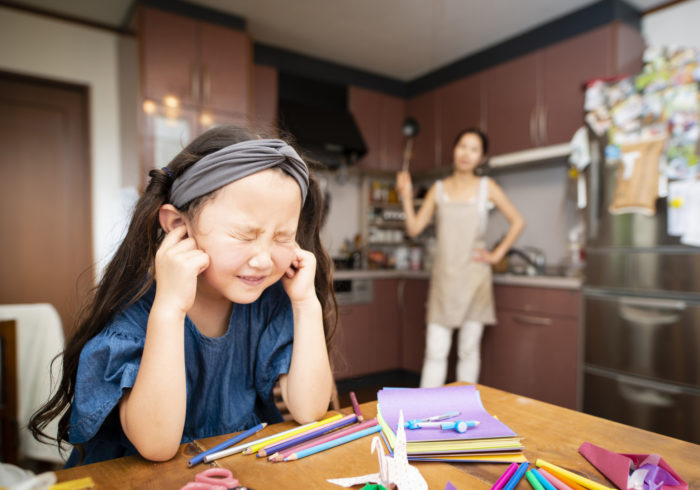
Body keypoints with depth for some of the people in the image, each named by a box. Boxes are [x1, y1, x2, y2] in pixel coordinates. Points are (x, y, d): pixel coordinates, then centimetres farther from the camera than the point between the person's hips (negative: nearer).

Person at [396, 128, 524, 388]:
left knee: (469, 349, 7)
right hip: (443, 277, 1)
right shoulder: (438, 189, 7)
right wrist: (406, 197, -9)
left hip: (474, 277, 0)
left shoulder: (487, 187, 4)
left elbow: (517, 222, 7)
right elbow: (414, 228, 1)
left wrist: (497, 254, 1)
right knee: (435, 351, -1)